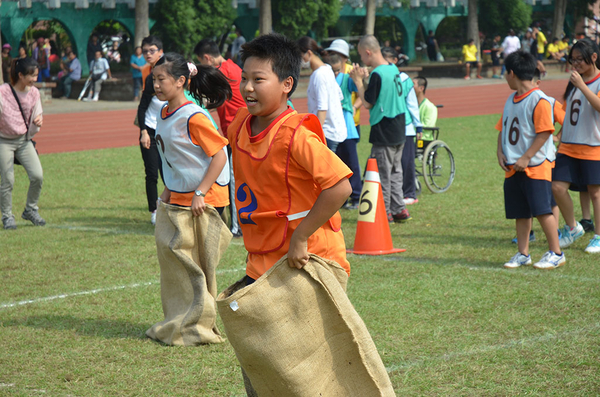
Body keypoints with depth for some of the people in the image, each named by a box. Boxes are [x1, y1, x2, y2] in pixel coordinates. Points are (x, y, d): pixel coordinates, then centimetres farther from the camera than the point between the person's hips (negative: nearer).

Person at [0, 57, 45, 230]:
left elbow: (34, 129, 10)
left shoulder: (34, 93, 2)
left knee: (37, 176, -8)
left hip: (24, 140, 4)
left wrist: (37, 122, -11)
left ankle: (30, 210, 13)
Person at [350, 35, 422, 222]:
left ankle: (384, 212, 4)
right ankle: (399, 209, 18)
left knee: (382, 173, -1)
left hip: (383, 133, -9)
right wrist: (367, 78, 14)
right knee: (395, 171, 15)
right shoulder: (393, 69, 9)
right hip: (399, 132, 9)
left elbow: (367, 103, -14)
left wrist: (359, 81, -6)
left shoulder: (377, 74, -18)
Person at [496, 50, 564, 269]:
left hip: (536, 165, -8)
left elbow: (544, 133, -16)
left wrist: (526, 158, -18)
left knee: (542, 209, -9)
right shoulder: (511, 100, 14)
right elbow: (503, 128, 19)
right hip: (513, 167, 8)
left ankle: (556, 253, 0)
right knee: (520, 212, 10)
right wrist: (500, 153, 3)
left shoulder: (539, 100, -12)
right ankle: (523, 253, 17)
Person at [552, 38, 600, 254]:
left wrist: (582, 86, -28)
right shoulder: (574, 81, 13)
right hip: (569, 146, 6)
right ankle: (572, 228, 17)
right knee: (558, 186, -3)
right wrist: (560, 136, 15)